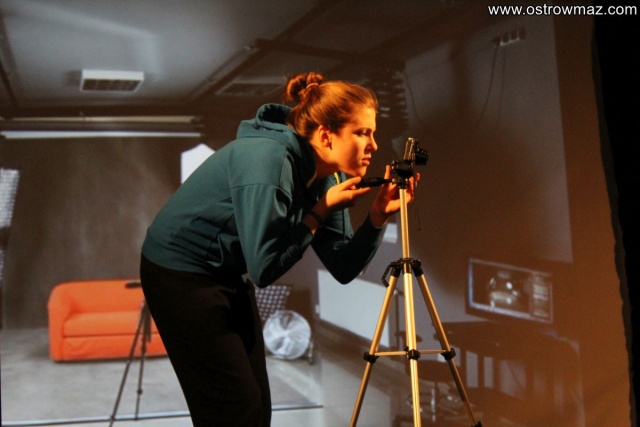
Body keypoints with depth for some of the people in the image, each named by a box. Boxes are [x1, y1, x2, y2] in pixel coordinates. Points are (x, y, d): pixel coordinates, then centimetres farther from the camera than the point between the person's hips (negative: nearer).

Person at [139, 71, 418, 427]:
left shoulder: (326, 175, -3)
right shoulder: (268, 159, -27)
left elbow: (343, 268, -1)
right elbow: (264, 267, -27)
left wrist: (377, 217, -15)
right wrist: (320, 211, -22)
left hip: (230, 277, 8)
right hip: (180, 274, -8)